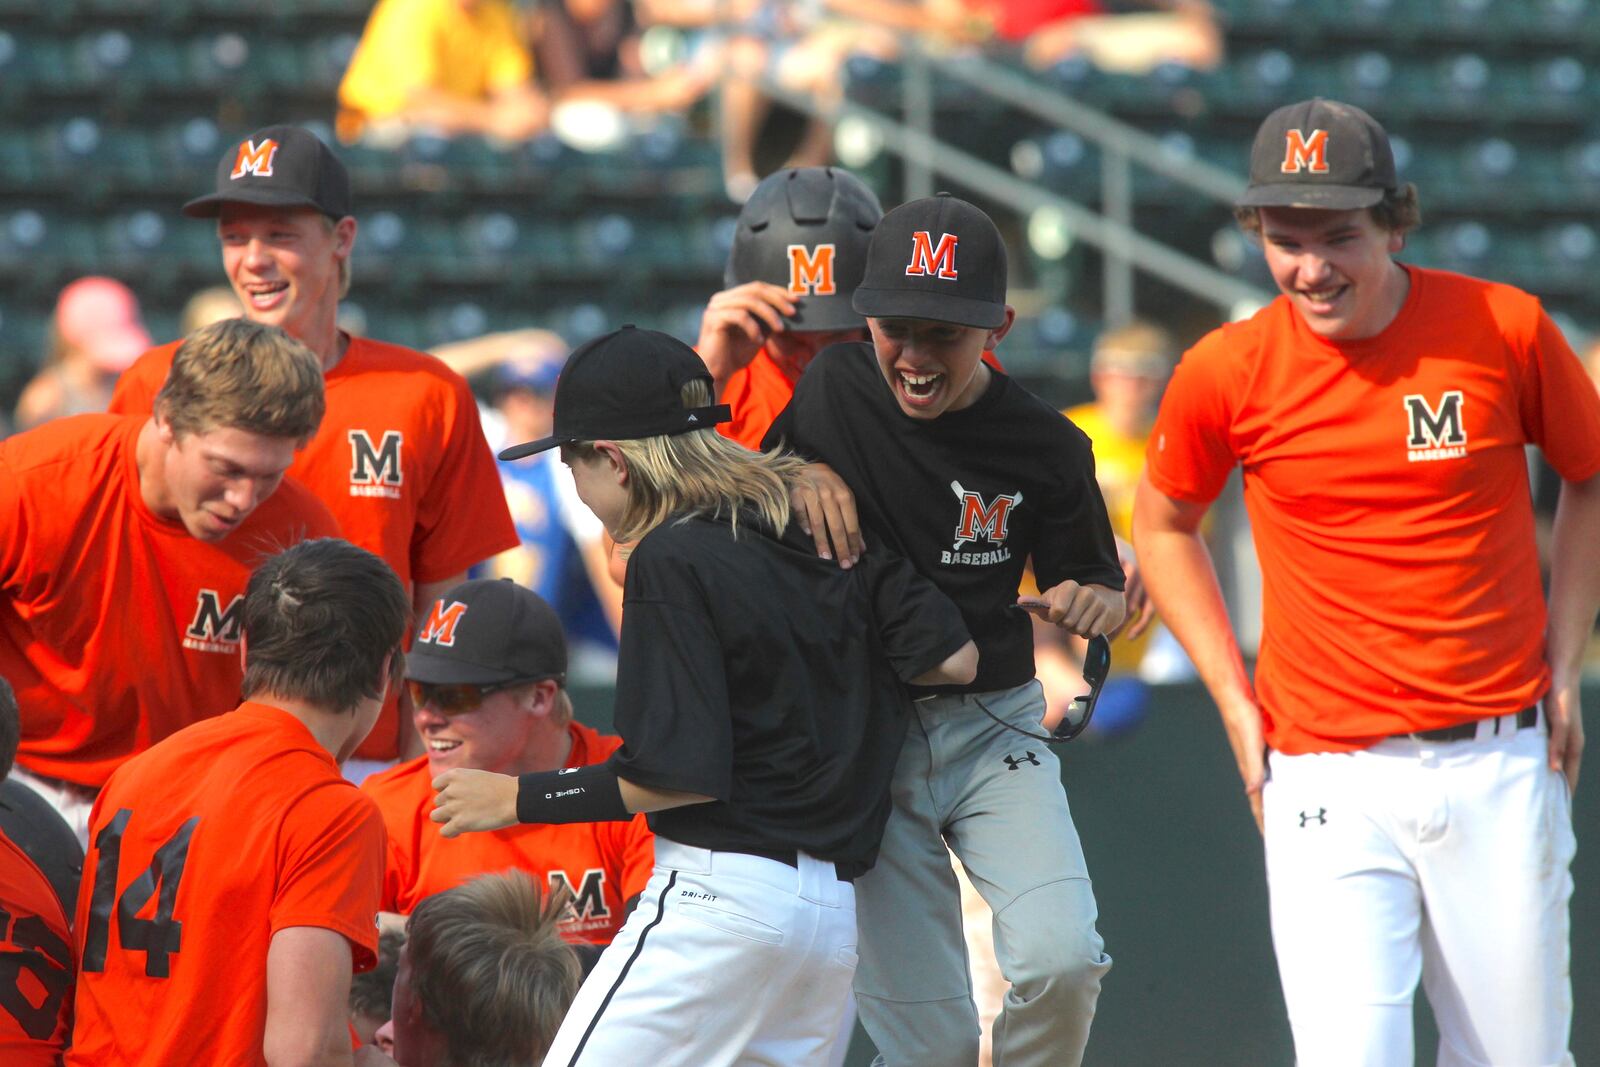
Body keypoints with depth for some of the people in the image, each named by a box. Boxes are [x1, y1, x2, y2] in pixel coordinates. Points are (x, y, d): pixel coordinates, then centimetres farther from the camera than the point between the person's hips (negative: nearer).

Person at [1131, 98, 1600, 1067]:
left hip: (1501, 767, 1)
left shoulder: (1505, 329, -3)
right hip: (1331, 779, -1)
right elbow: (1166, 527, 15)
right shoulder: (1227, 371, -3)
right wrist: (1236, 704, 6)